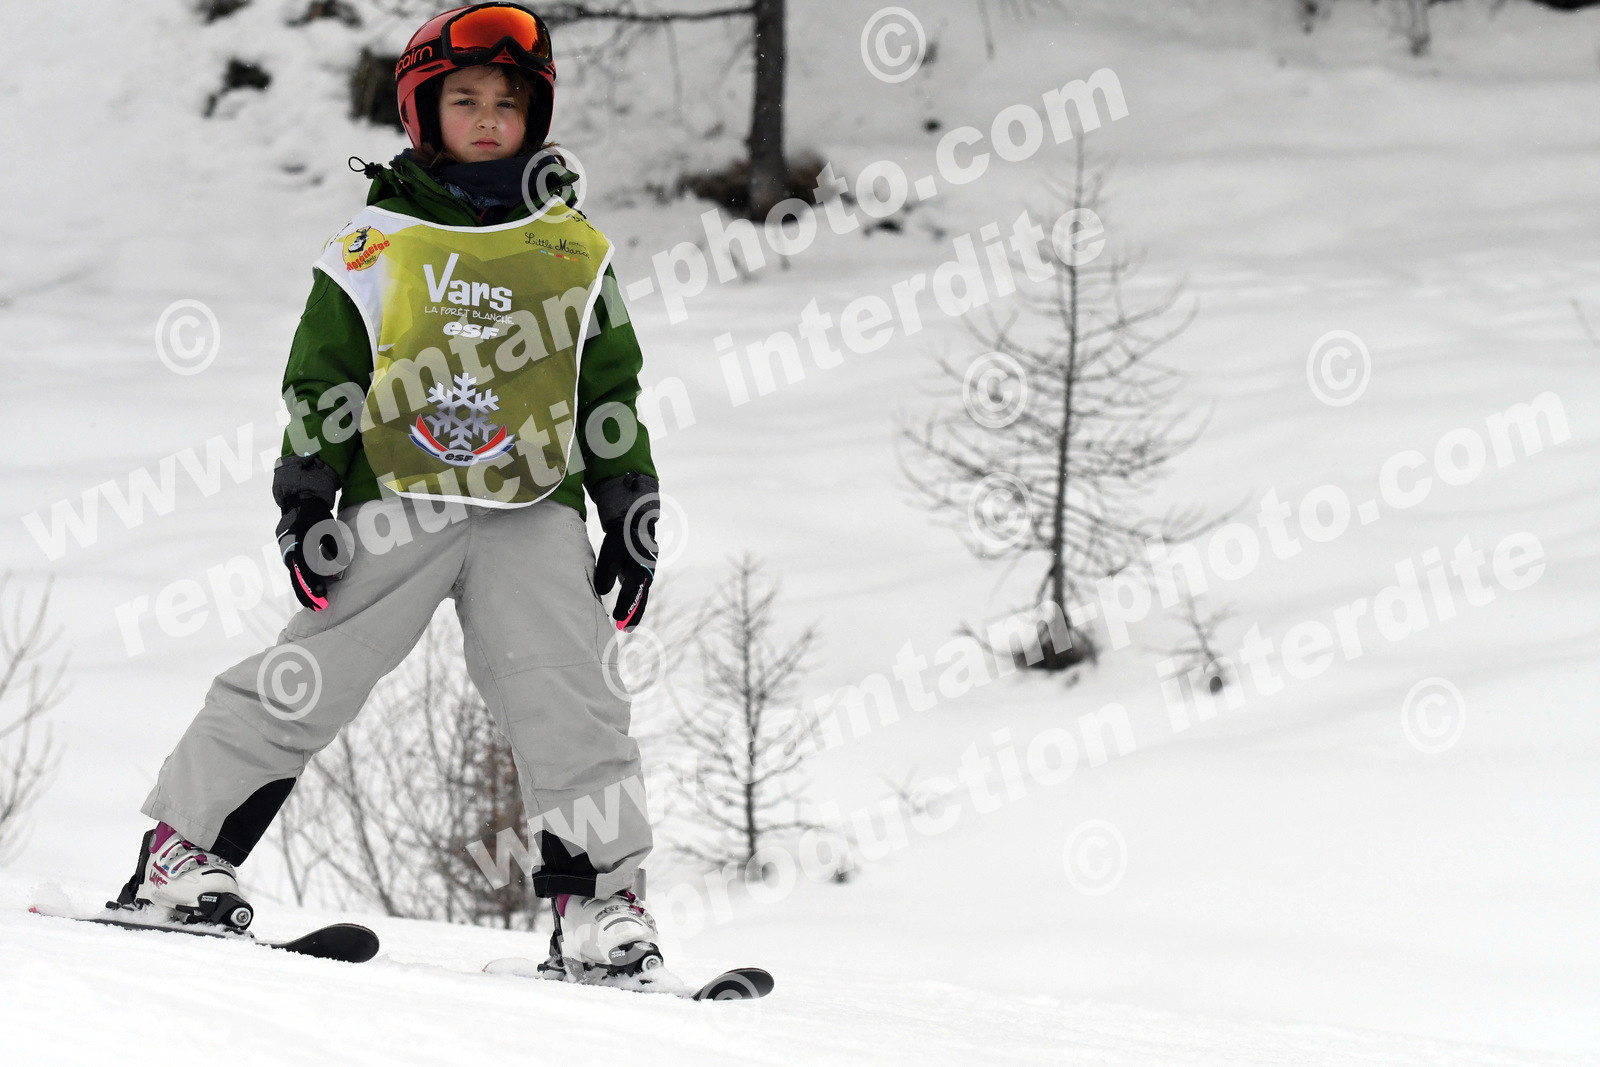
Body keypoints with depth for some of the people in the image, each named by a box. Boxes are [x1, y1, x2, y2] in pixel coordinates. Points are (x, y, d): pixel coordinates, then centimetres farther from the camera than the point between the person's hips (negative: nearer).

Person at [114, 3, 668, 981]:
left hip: (536, 512, 2)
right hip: (399, 506, -2)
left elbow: (612, 394, 16)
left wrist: (632, 514, 9)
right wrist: (305, 501, -2)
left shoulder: (574, 250, 13)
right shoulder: (375, 245, 7)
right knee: (308, 681, -6)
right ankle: (185, 848, 2)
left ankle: (601, 896, -4)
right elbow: (319, 386, 8)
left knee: (573, 703, -9)